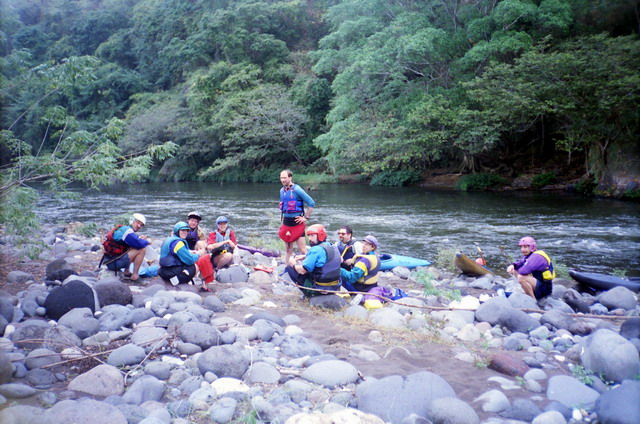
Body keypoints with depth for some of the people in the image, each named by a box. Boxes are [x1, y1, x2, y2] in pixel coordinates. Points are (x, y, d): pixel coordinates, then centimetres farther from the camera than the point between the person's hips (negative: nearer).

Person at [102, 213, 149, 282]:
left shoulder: (123, 229, 15)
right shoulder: (127, 231, -14)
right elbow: (140, 244, -22)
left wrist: (140, 238, 0)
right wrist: (147, 241, -2)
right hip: (114, 263, -10)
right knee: (142, 249, -12)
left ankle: (127, 273, 20)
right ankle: (134, 276, -7)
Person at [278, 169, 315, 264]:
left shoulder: (297, 189, -14)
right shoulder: (282, 190, 8)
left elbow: (312, 203, -14)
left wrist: (306, 217, -11)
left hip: (297, 223, -7)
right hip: (286, 223, 7)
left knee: (302, 249, -8)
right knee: (288, 249, 14)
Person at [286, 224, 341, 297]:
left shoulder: (316, 250, -18)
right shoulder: (333, 247, 6)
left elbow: (302, 271, -16)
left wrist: (293, 264, 4)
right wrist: (305, 256, 19)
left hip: (320, 289, -9)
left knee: (290, 267, 0)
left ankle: (308, 293, 4)